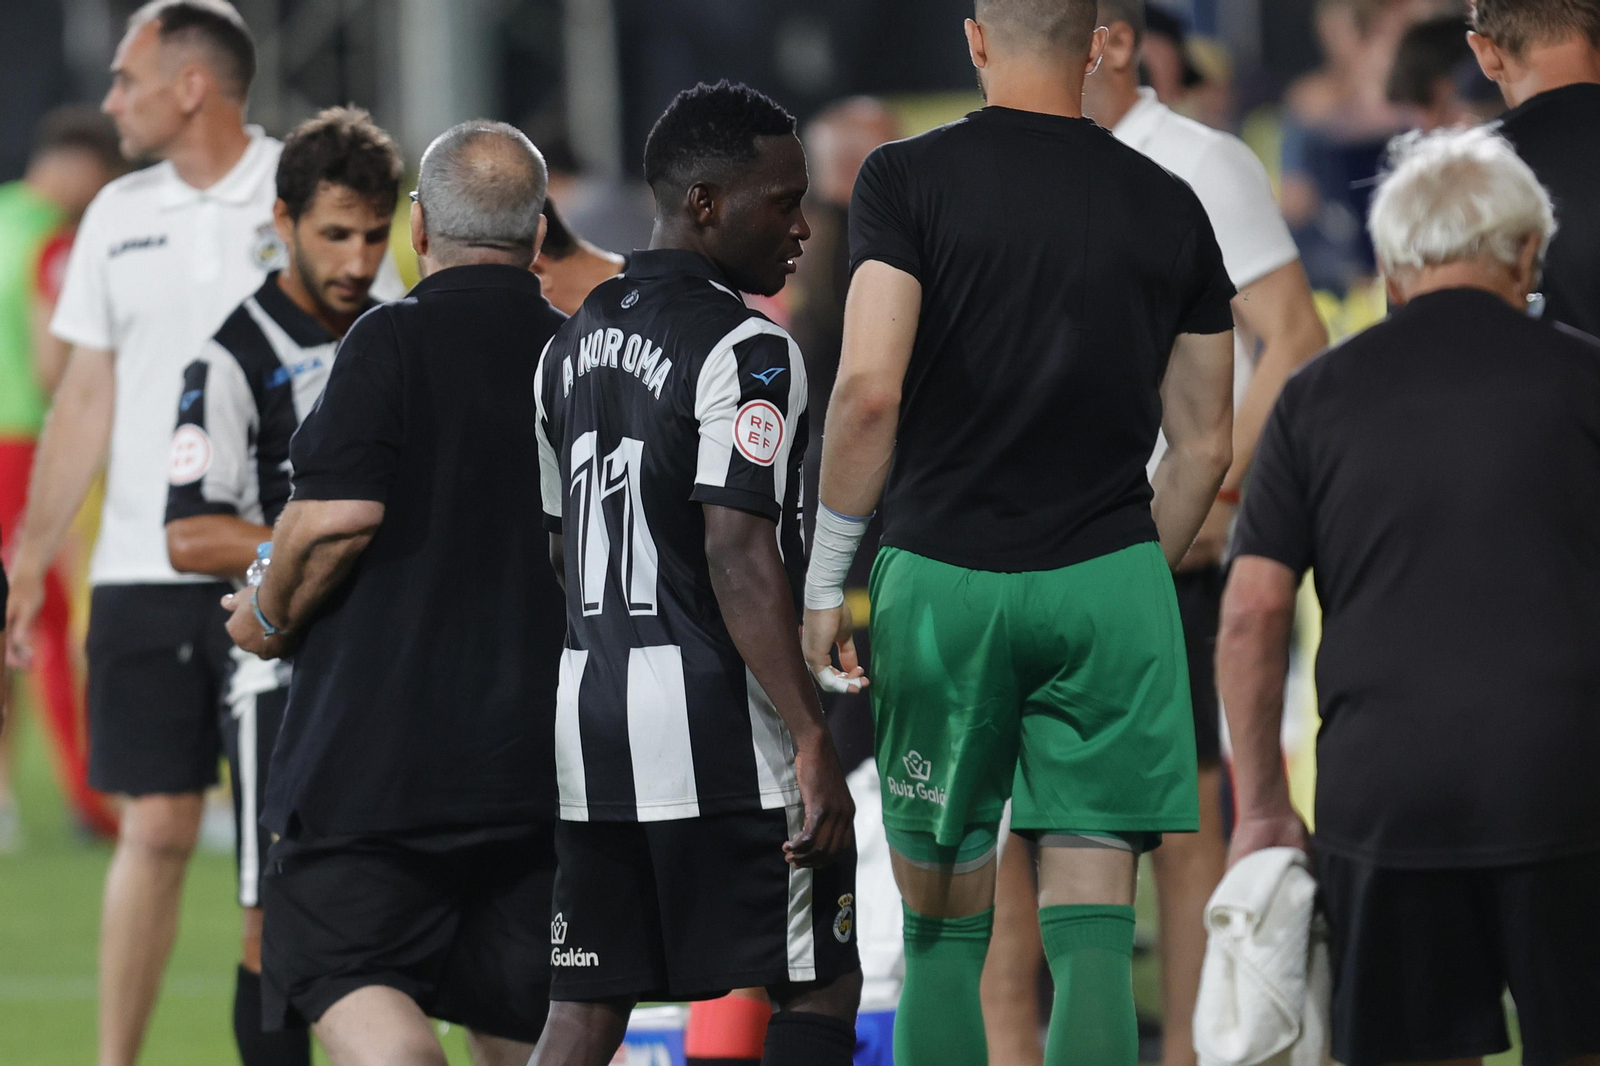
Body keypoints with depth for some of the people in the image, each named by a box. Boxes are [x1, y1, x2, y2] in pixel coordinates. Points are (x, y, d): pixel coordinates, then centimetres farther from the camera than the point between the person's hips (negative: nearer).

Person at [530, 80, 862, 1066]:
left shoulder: (574, 343, 14)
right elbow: (739, 561, -20)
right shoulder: (746, 351, -12)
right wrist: (812, 742, -23)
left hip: (589, 711, 8)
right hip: (720, 725, -8)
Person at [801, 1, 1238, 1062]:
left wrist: (826, 575, -2)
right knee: (1092, 933, -3)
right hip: (1111, 584, 1)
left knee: (944, 933, 9)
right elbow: (1204, 445, 11)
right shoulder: (1171, 207, 7)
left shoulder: (908, 179, -2)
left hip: (944, 577, -1)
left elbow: (869, 387, -11)